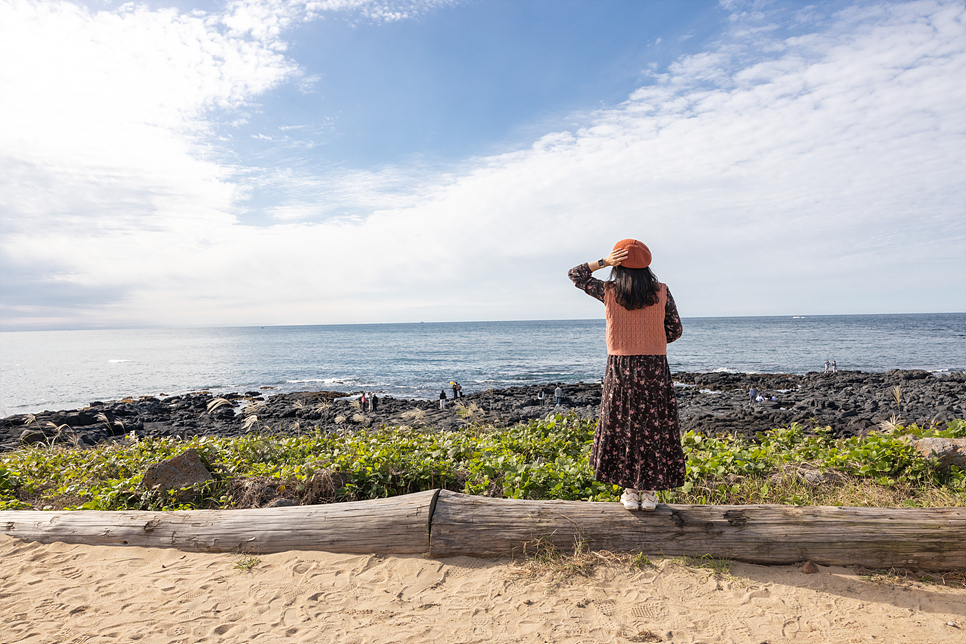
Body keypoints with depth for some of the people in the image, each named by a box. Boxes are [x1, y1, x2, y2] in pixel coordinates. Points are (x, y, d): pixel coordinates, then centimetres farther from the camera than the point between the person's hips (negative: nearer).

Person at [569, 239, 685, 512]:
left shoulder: (608, 292, -4)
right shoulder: (662, 292, -2)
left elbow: (576, 274, 9)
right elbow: (675, 330, 3)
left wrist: (604, 261, 0)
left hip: (620, 368, 0)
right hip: (655, 369, 0)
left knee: (623, 428, 11)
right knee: (654, 429, 11)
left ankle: (630, 492, 18)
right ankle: (649, 493, 18)